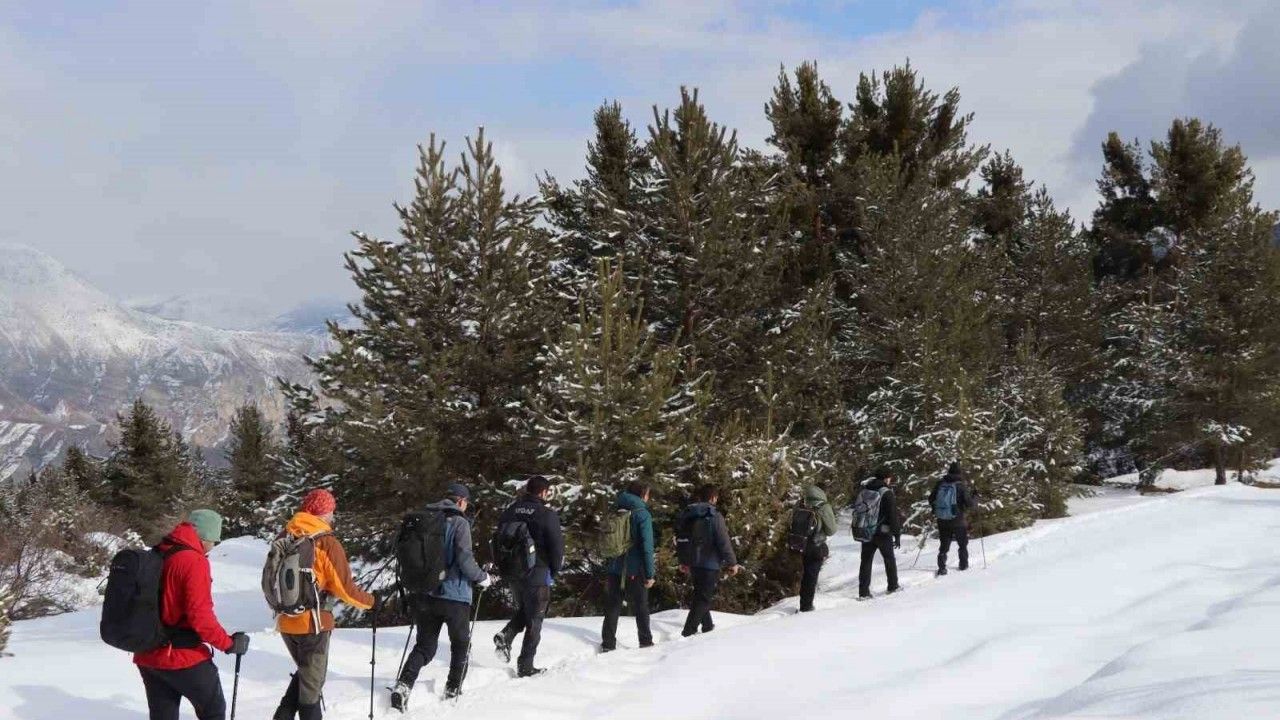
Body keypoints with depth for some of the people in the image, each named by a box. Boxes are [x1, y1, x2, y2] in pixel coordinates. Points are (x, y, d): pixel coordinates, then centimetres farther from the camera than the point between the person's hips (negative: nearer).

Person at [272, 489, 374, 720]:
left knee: (304, 673, 25)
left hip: (285, 622, 5)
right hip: (313, 623, -5)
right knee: (312, 682, 9)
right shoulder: (326, 543, -15)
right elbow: (344, 588, -12)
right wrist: (368, 601, 5)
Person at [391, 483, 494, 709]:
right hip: (454, 595, -5)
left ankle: (404, 684, -7)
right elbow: (465, 560, -17)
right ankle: (453, 690, 19)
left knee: (424, 645, 13)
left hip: (423, 595, 5)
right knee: (461, 644, 17)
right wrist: (484, 578, 0)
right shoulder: (459, 522, -11)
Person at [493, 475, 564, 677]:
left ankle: (506, 635, -1)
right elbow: (557, 546, -13)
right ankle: (525, 666, 7)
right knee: (534, 620, 6)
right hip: (537, 575, -5)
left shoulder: (509, 511, 4)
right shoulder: (547, 515, -13)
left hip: (511, 575, 5)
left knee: (524, 611, 25)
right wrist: (554, 572, 4)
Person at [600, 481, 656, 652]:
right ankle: (645, 641, 17)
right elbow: (647, 546, -15)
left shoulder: (616, 512, 8)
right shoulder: (642, 514, -11)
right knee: (641, 607, 10)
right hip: (635, 571, -4)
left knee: (612, 607, 9)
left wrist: (606, 572, 18)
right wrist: (650, 574, -11)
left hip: (614, 569, 4)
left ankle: (608, 644, 6)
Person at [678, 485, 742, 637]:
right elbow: (724, 542, -16)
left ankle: (707, 626, 35)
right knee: (703, 598, -3)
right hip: (710, 564, -7)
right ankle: (688, 632, -9)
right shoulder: (714, 516, -16)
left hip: (692, 563, 7)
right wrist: (732, 563, -6)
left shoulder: (687, 515, 6)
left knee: (700, 595, 22)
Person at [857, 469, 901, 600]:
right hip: (883, 532, -5)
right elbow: (893, 516, -14)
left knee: (866, 561, 5)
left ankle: (863, 592, 1)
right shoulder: (886, 493, -13)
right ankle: (893, 586, 24)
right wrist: (897, 535, -8)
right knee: (889, 559, 15)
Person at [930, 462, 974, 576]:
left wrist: (935, 511, 24)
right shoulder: (961, 485, -12)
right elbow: (969, 503, -10)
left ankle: (942, 567, -1)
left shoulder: (940, 484, -1)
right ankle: (963, 564, 25)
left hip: (942, 520, 3)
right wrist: (972, 497, 10)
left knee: (944, 545, 11)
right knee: (962, 543, 18)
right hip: (957, 520, -3)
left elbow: (931, 499, 7)